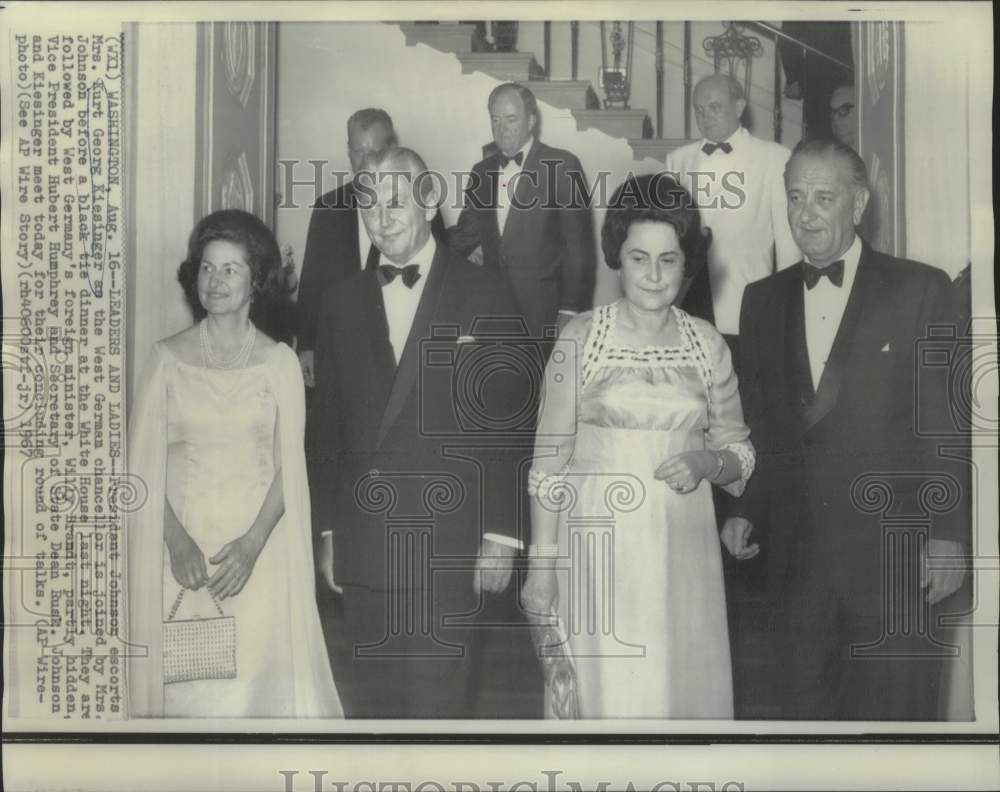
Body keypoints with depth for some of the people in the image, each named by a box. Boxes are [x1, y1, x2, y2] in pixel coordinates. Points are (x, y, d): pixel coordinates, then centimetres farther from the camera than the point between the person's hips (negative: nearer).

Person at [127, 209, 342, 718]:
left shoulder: (279, 361, 2)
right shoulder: (168, 358, 3)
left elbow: (289, 465, 0)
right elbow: (143, 463, 0)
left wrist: (253, 542, -13)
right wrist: (177, 539, -12)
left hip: (258, 545, 0)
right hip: (182, 539, 0)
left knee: (259, 671, -2)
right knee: (186, 680, 1)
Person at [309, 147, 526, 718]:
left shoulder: (485, 296, -1)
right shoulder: (342, 303, 10)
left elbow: (507, 424, -2)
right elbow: (328, 426, 13)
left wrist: (500, 536, -6)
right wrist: (328, 530, 11)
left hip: (449, 547, -3)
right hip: (362, 546, 4)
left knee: (436, 702, 0)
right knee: (367, 701, 9)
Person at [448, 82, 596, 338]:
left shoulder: (563, 166, -3)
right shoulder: (482, 171, 13)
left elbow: (579, 246, -5)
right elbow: (467, 233, 15)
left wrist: (570, 312, -10)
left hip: (543, 313, -4)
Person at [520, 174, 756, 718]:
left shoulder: (707, 344, 5)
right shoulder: (581, 337, -2)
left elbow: (738, 452, 12)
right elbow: (549, 459, -2)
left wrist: (707, 461, -11)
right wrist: (542, 564, -6)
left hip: (683, 548, 3)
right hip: (601, 545, -2)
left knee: (688, 685, 7)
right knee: (611, 690, 1)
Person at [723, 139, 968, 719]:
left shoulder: (920, 290, -3)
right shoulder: (764, 299, 10)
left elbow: (951, 424, -5)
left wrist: (948, 534, -9)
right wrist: (746, 511, 2)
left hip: (895, 559, -4)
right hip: (799, 557, 4)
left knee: (893, 714, 3)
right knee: (808, 707, 11)